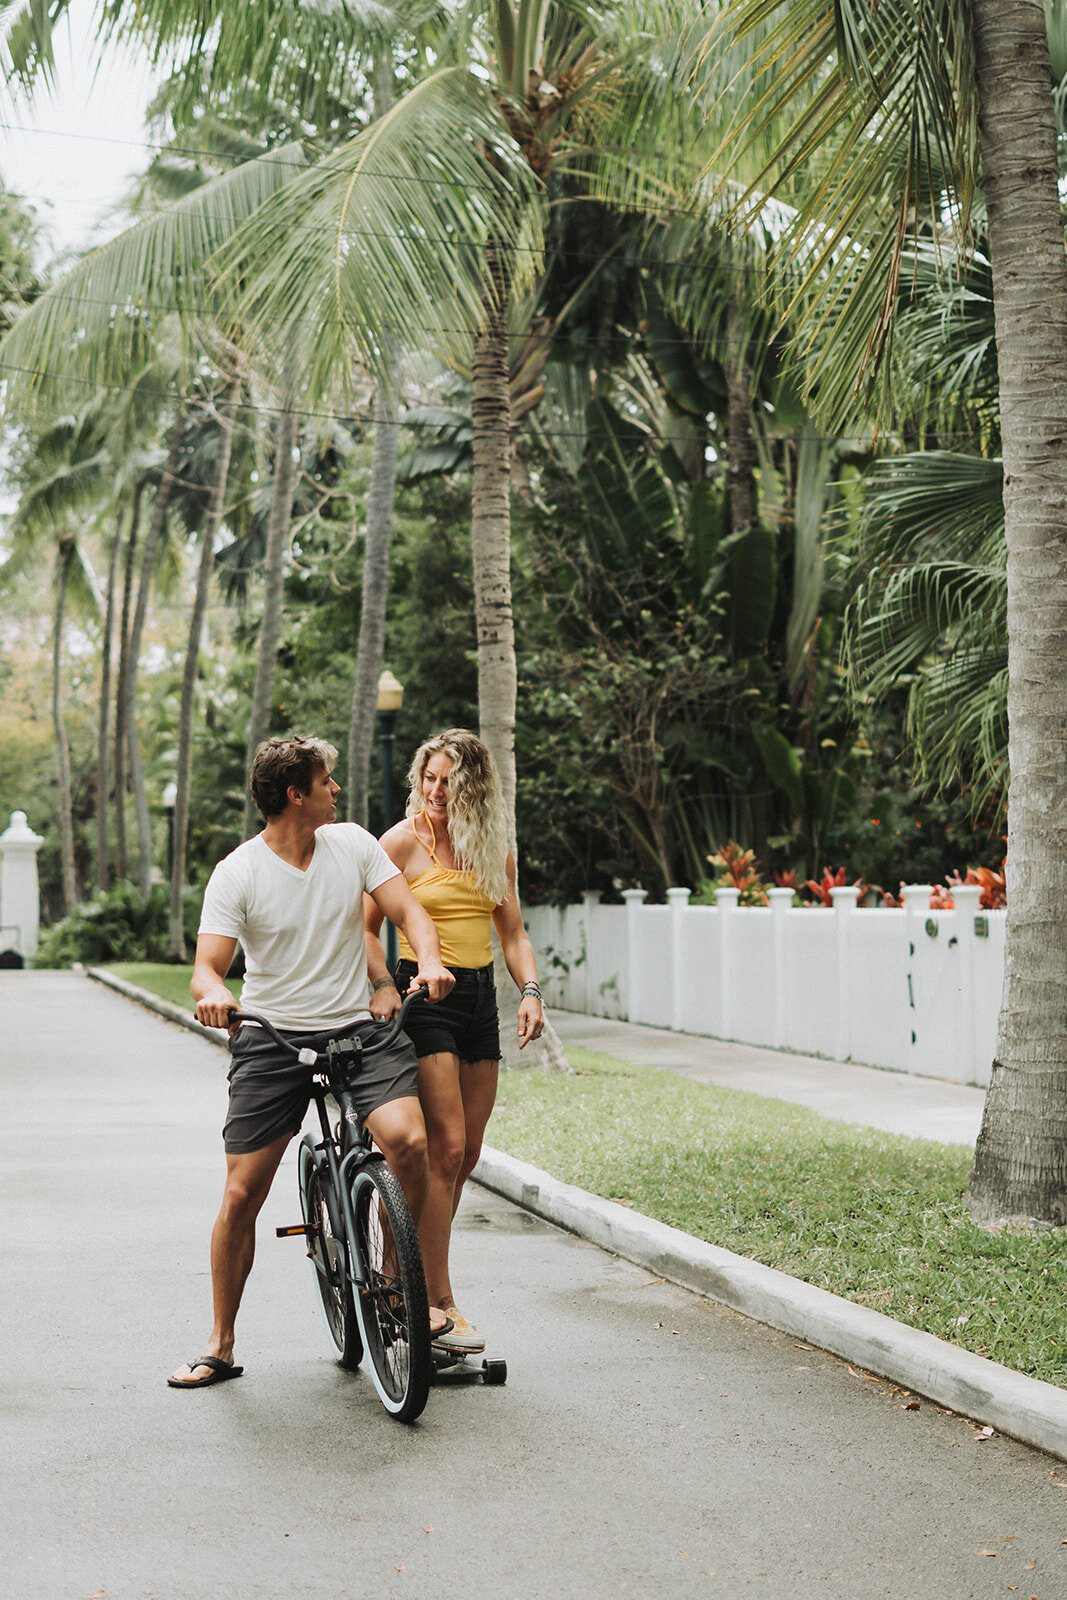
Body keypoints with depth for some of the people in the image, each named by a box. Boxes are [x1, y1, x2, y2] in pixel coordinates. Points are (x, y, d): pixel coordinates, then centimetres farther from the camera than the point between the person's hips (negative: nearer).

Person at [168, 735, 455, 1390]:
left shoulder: (353, 843, 4)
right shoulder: (237, 874, -6)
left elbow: (408, 910, 0)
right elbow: (208, 966, -10)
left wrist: (430, 961, -21)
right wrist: (214, 993, -35)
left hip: (357, 1028, 2)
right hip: (272, 1040, -2)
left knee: (409, 1140, -24)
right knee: (242, 1194, -5)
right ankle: (221, 1346, 12)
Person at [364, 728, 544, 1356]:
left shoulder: (495, 849, 11)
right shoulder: (404, 840, -3)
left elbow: (513, 931, 13)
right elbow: (366, 927, -2)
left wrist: (531, 990, -3)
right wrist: (384, 985, -18)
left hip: (480, 999, 6)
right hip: (425, 996, -6)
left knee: (466, 1155, 7)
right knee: (445, 1148, -13)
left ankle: (411, 1270, 21)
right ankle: (438, 1303, -9)